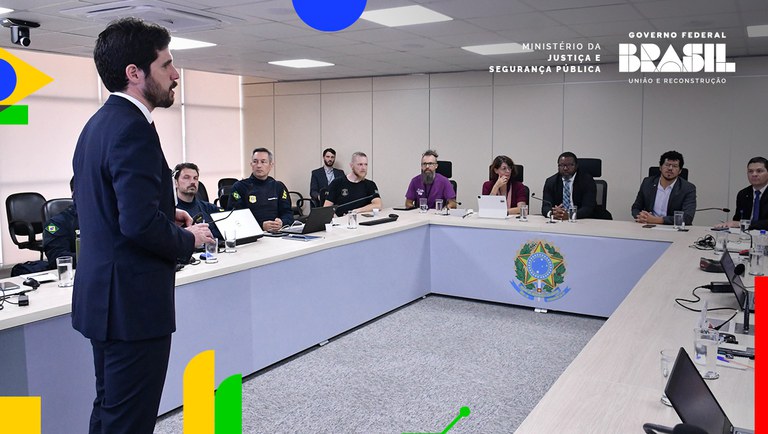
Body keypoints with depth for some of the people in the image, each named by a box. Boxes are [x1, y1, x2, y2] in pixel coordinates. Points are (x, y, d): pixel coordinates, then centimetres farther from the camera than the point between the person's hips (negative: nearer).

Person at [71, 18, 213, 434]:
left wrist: (166, 214, 13)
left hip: (104, 296, 10)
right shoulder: (132, 128, -20)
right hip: (132, 302, -10)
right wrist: (188, 239, -10)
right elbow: (141, 223, -28)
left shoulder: (98, 123, 12)